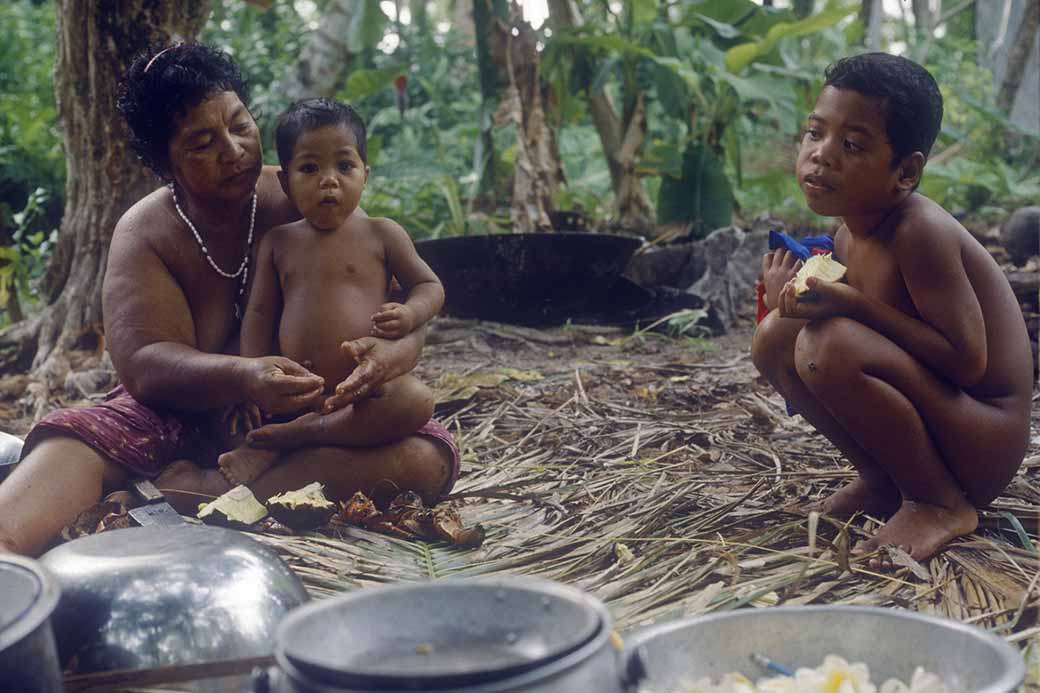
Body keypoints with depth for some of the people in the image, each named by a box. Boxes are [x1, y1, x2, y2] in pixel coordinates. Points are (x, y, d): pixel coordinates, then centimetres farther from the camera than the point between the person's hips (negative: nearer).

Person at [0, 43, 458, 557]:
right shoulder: (144, 234, -4)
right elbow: (141, 361, -17)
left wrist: (395, 351, -33)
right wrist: (244, 378, -39)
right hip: (186, 414, 0)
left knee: (427, 458, -29)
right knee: (73, 440, -27)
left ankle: (202, 493, -30)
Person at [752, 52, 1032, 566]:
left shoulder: (920, 232, -22)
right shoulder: (848, 235, 3)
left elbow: (967, 361, -24)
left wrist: (854, 304, -28)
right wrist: (796, 298, -8)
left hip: (986, 443, -8)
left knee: (829, 345, -30)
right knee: (775, 335, 0)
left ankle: (941, 503, -9)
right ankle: (882, 481, 8)